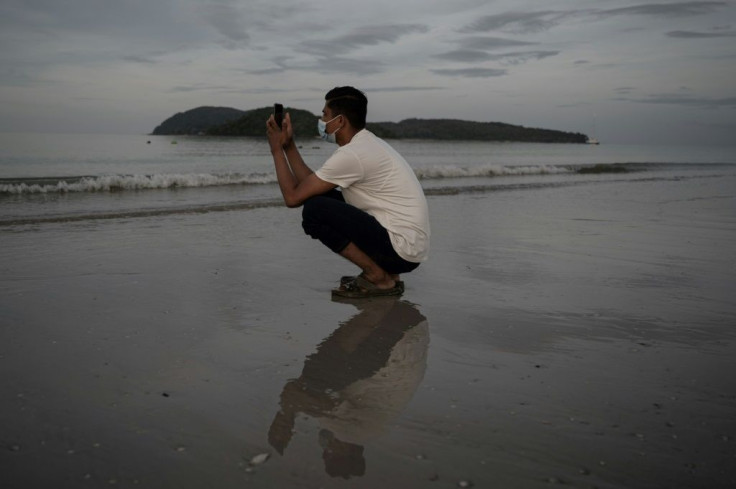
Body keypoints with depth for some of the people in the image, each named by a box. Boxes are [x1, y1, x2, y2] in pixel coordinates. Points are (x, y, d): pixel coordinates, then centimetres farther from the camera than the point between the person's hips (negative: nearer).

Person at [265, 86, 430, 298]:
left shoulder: (352, 154, -17)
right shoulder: (367, 144, 13)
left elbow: (293, 197, -12)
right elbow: (309, 187, 16)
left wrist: (277, 150, -1)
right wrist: (289, 145, 14)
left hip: (401, 248, -10)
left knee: (314, 210, -14)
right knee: (321, 199, 15)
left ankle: (378, 278, -5)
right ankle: (385, 272, 12)